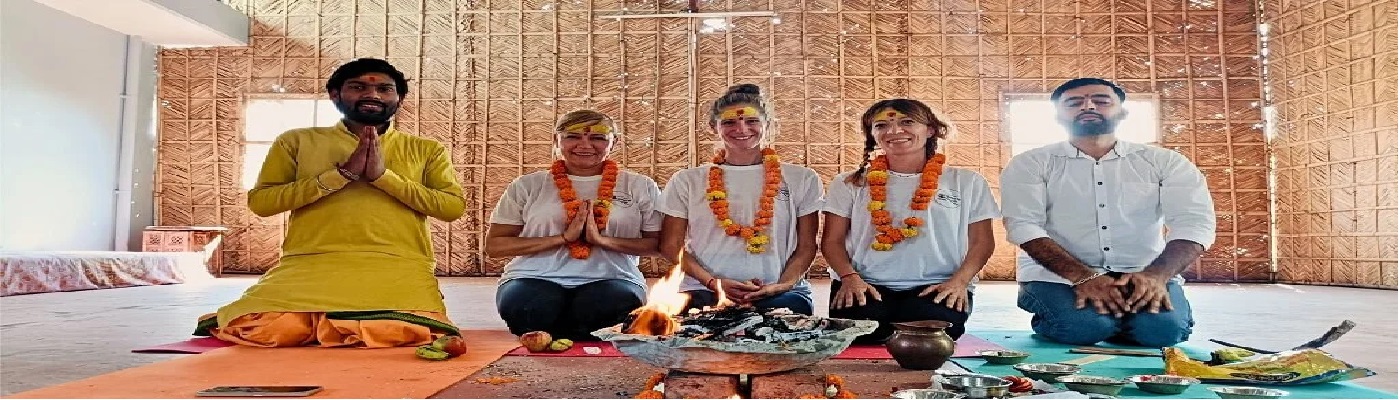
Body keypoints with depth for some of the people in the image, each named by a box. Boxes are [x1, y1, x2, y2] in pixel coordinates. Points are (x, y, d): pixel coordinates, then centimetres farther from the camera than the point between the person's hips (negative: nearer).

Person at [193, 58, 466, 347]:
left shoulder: (426, 150, 15)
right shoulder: (297, 141, 15)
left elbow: (454, 206, 3)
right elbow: (260, 202, 4)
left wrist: (384, 175, -6)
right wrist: (342, 173, -5)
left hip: (398, 271, 0)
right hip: (309, 265, 0)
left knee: (411, 333, -32)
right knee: (259, 328, -28)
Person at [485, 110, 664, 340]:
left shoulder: (640, 186, 10)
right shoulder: (528, 186, 10)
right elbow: (494, 246, 6)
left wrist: (602, 239, -11)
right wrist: (564, 237, -7)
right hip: (537, 278, 0)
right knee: (530, 310, -36)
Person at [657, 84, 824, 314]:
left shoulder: (802, 179, 12)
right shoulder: (687, 181, 11)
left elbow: (807, 246, 11)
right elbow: (671, 245, 9)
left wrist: (784, 285, -8)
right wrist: (713, 283, -8)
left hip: (778, 294, 2)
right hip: (704, 293, -1)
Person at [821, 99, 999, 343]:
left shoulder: (966, 182, 13)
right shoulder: (850, 184, 13)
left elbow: (982, 241, 11)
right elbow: (832, 240, 9)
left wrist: (959, 281, -7)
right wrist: (849, 277, -10)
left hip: (935, 288, 0)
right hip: (866, 287, 0)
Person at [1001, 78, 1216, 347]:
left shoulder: (1165, 162, 7)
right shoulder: (1030, 164, 2)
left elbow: (1194, 224, -5)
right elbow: (1024, 226, -11)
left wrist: (1155, 275, -25)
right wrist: (1083, 278, -24)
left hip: (1142, 277, 2)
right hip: (1057, 276, -2)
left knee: (1163, 326, -28)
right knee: (1085, 324, -32)